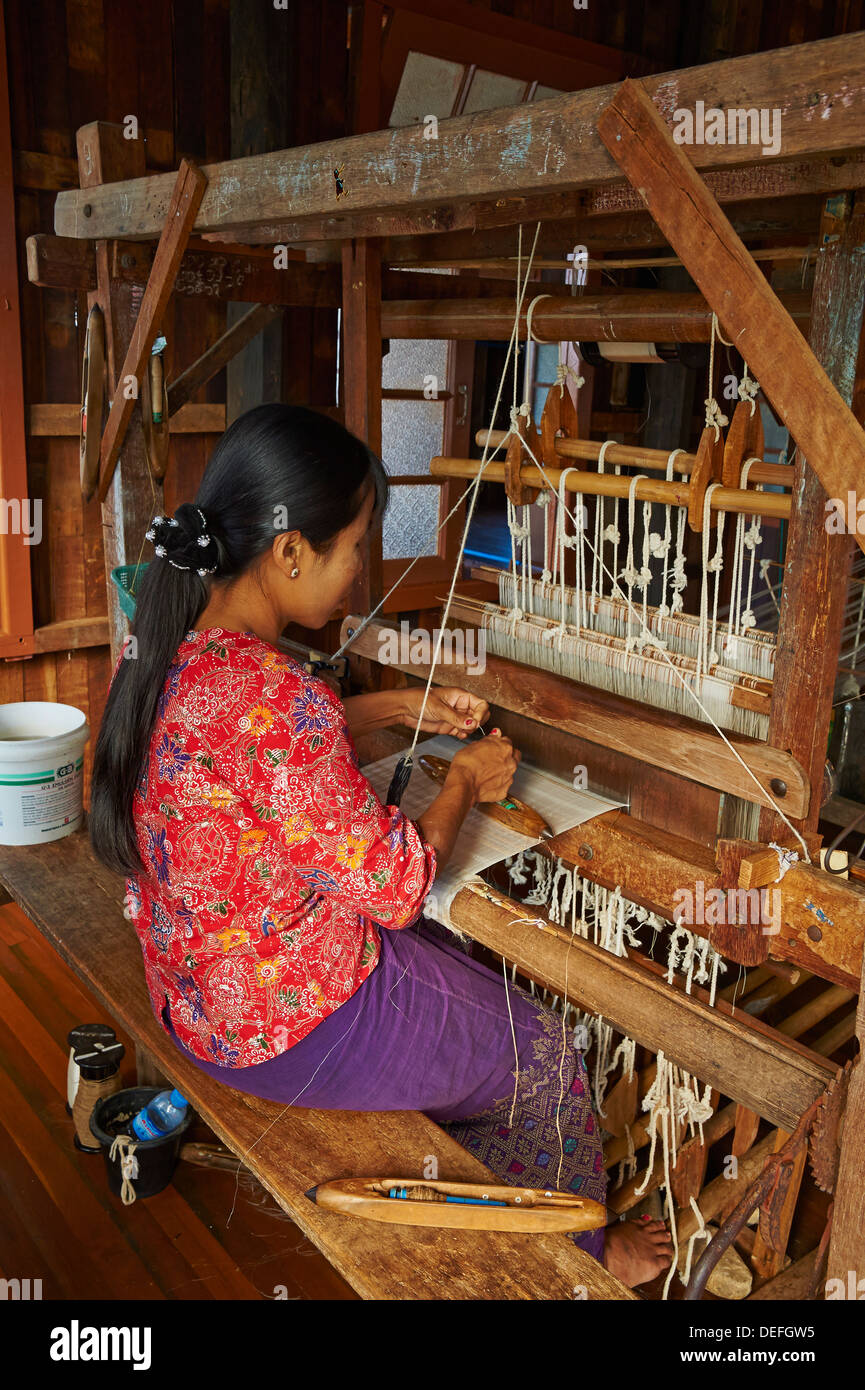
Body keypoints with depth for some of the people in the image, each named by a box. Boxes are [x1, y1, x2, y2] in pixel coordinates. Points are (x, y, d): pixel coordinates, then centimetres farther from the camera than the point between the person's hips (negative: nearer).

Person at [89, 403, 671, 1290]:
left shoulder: (164, 644, -7)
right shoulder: (277, 701, -35)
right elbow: (396, 885, -24)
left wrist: (400, 708, 8)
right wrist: (466, 782, -7)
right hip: (294, 1023, -8)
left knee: (453, 967, 29)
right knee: (540, 1054, 15)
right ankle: (577, 1256, 43)